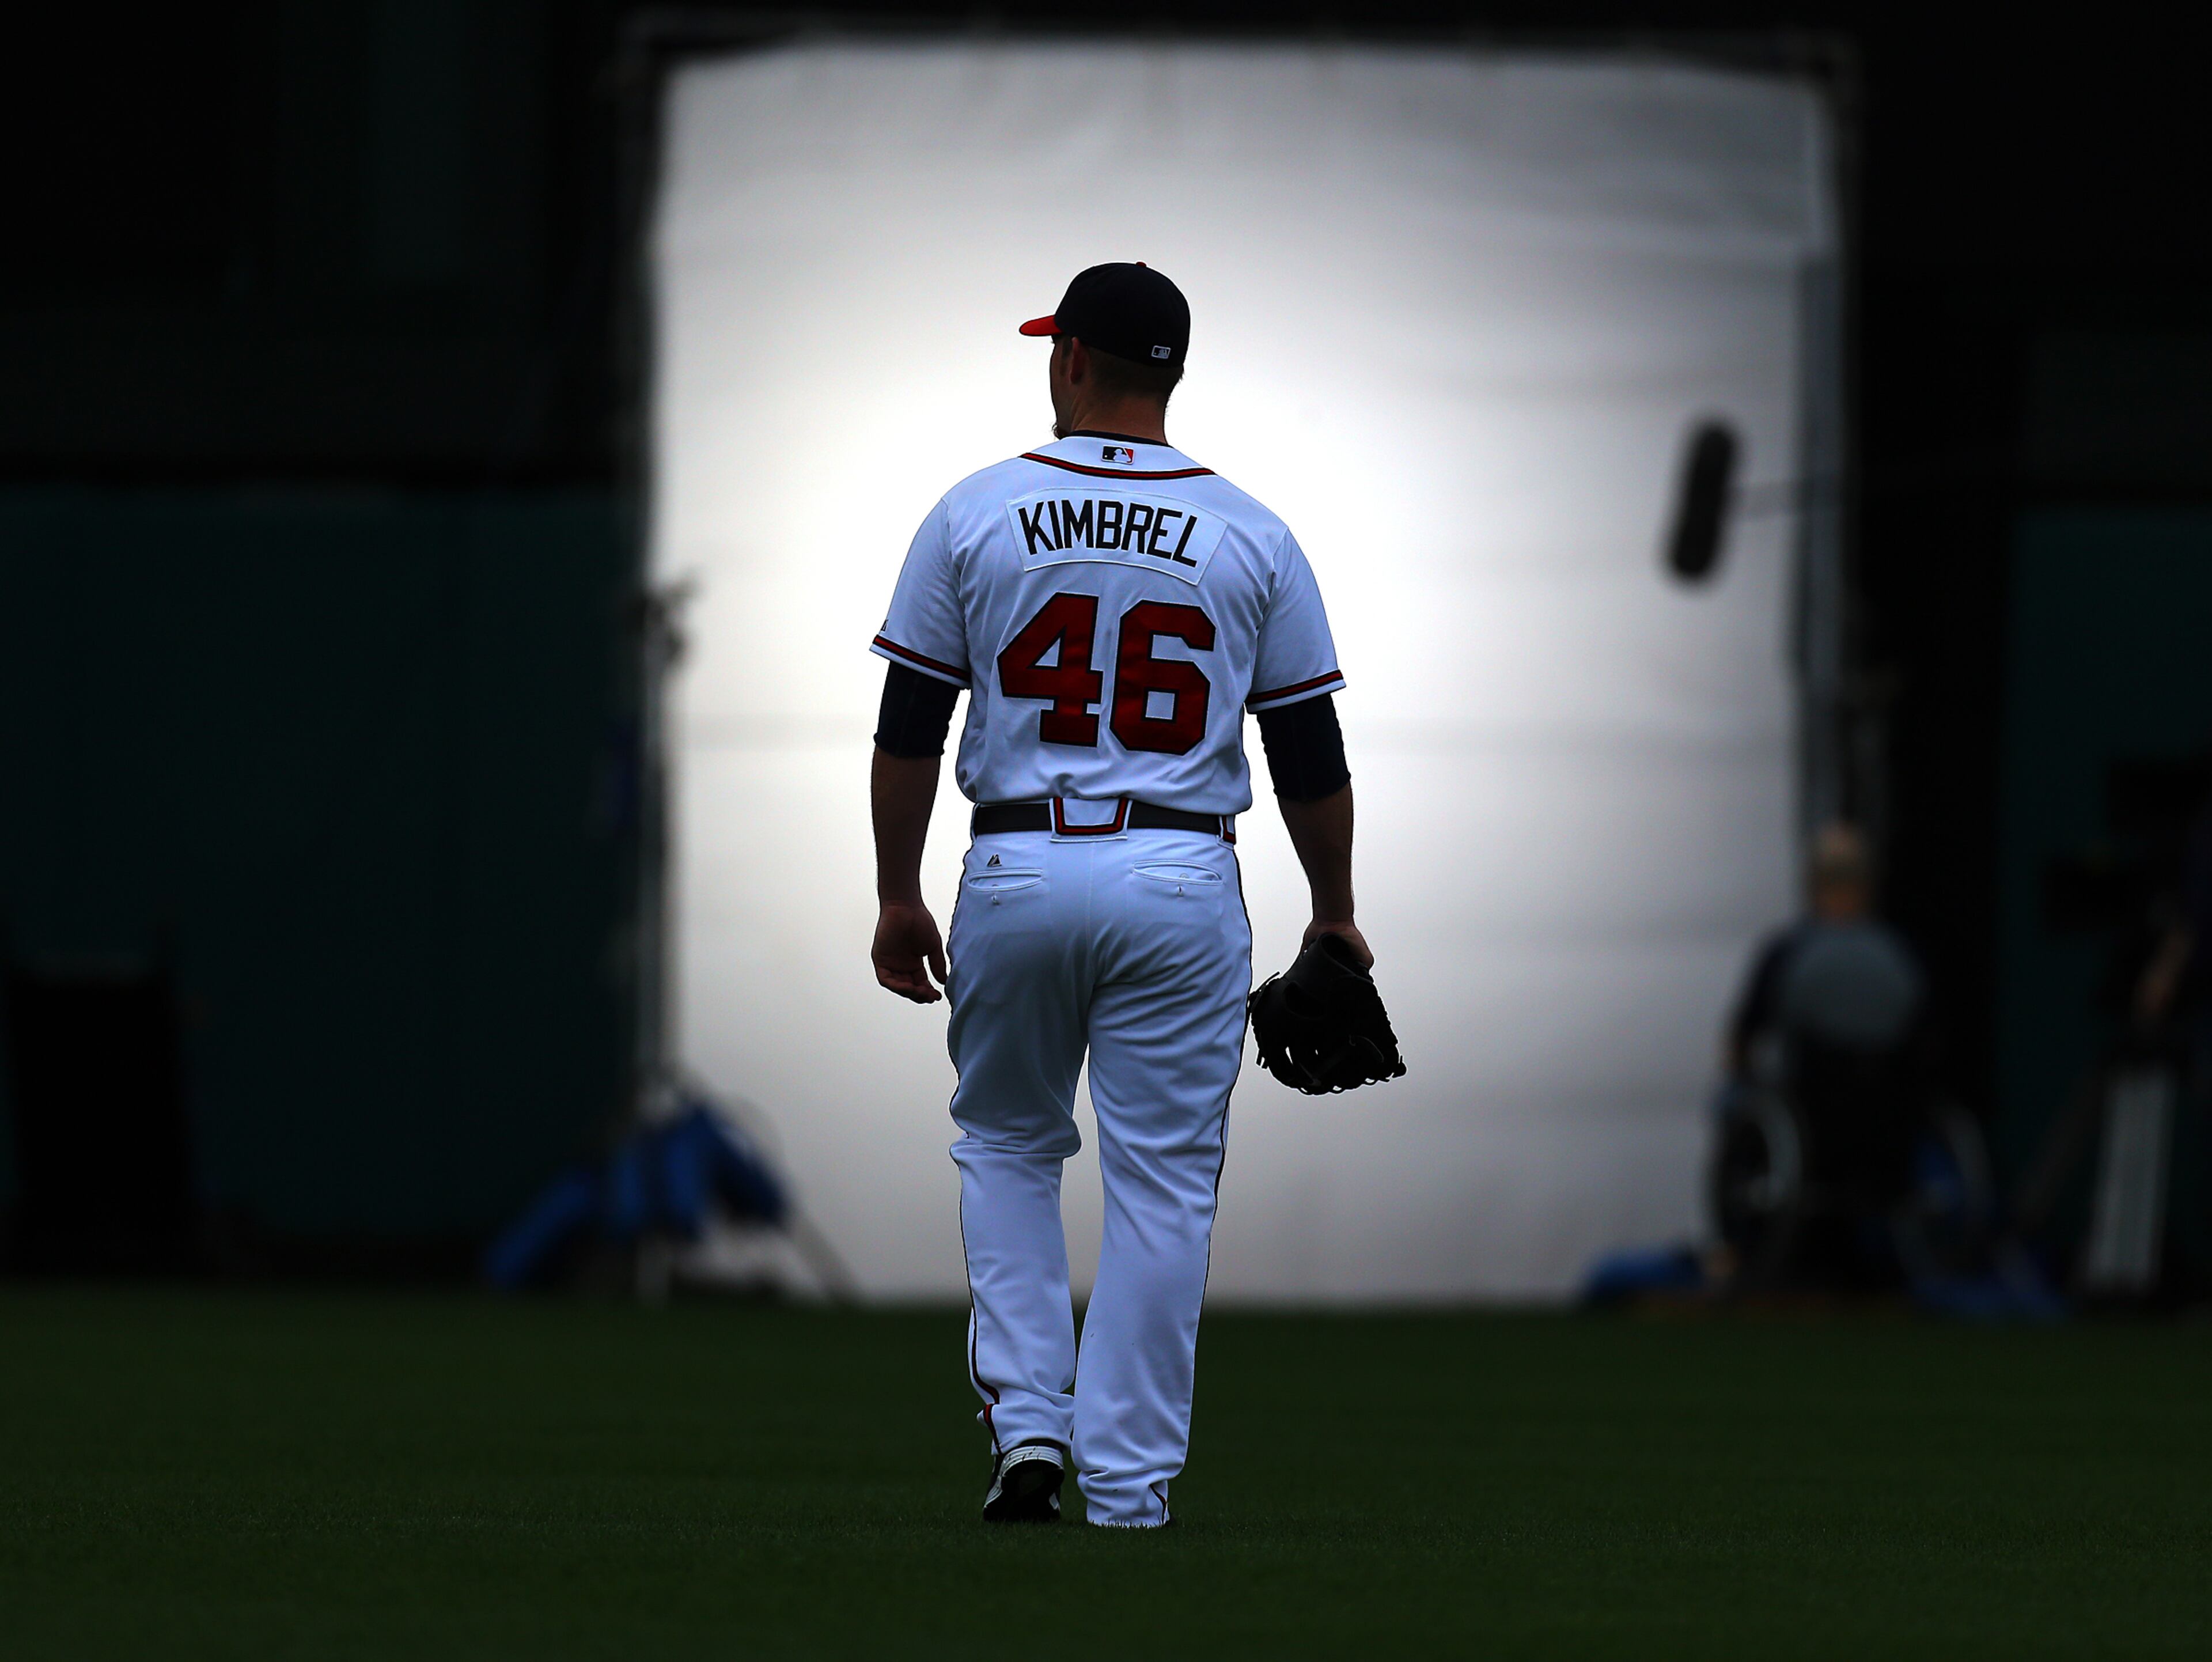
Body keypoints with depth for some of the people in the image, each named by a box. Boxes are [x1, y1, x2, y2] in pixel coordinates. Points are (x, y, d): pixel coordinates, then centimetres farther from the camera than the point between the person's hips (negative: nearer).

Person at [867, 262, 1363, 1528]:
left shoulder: (978, 516, -1)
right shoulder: (1252, 536, 1)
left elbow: (909, 730, 1)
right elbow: (1312, 754, 4)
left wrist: (898, 896, 10)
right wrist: (1335, 913, 16)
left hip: (1017, 873, 0)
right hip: (1182, 885, 0)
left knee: (1006, 1145, 20)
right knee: (1162, 1185, 4)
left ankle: (1027, 1422, 6)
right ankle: (1129, 1483, 2)